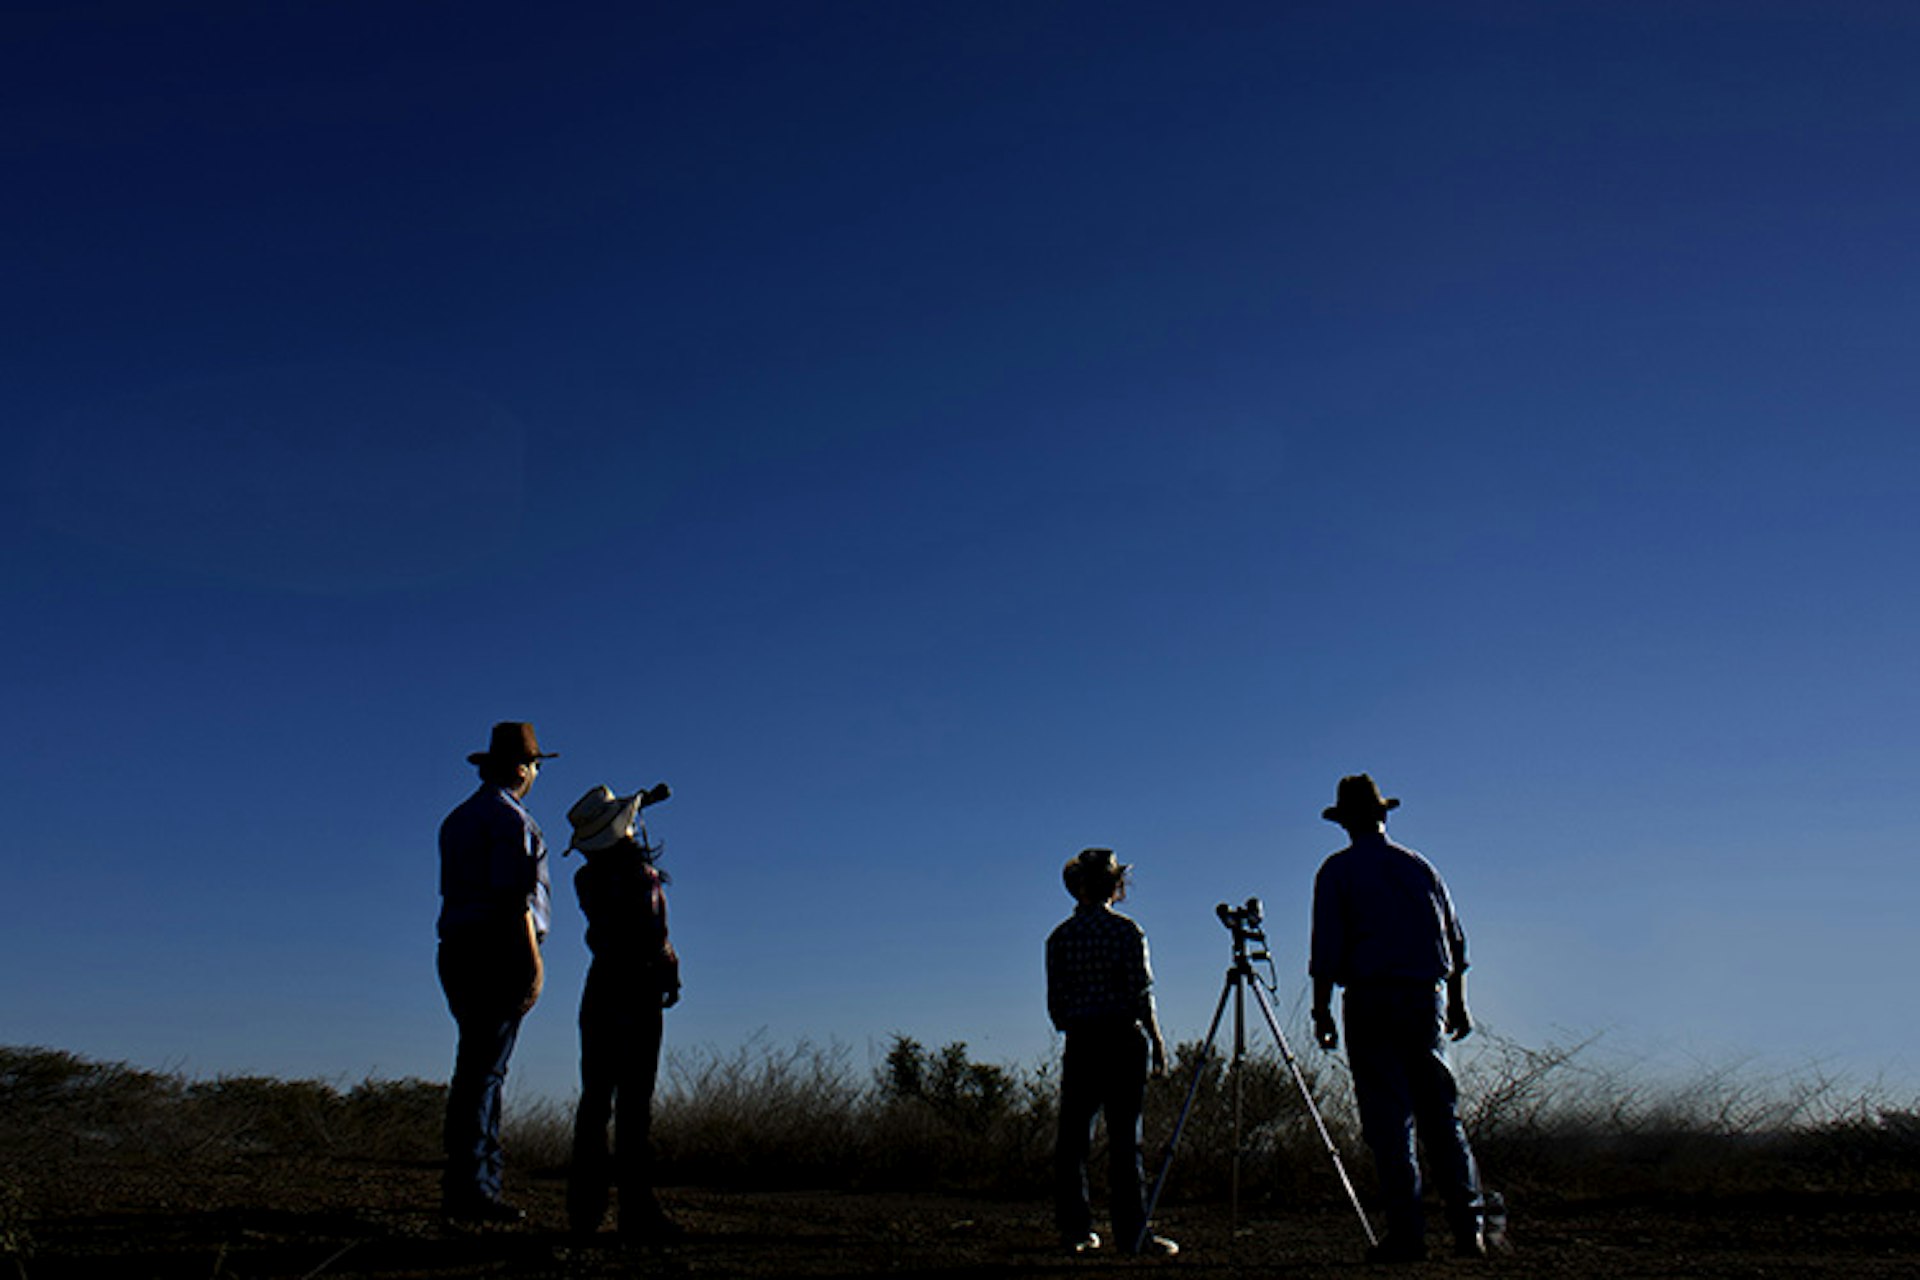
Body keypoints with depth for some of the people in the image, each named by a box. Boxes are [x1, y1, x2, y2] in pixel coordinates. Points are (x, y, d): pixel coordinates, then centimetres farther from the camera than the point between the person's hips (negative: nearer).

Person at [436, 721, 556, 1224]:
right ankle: (469, 1190, -7)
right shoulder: (510, 817, -9)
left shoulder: (458, 819, 20)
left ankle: (477, 1184, 15)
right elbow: (514, 896, -17)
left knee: (477, 1069, 12)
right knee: (484, 1072, -8)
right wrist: (533, 961, -16)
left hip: (457, 951, 9)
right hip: (499, 953, -9)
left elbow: (453, 892, 18)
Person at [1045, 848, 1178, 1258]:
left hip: (1080, 1041, 3)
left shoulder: (1060, 936, 5)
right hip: (1124, 1039, -3)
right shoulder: (1126, 931, -4)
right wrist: (1156, 1041, 0)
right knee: (1124, 1136, -2)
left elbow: (1055, 1003, 6)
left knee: (1073, 1136, 8)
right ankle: (1131, 1234, -1)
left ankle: (1074, 1228, 9)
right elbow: (1141, 993, -8)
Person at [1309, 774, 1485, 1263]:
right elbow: (1456, 940, 14)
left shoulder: (1337, 871, 0)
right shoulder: (1420, 866, 13)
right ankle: (1468, 1228, 7)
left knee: (1389, 1121, -2)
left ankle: (1407, 1235, -2)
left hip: (1371, 1001, -4)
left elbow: (1326, 949, -7)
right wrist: (1458, 1003, 21)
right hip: (1428, 997, 4)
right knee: (1442, 1114, 9)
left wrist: (1322, 1010, -3)